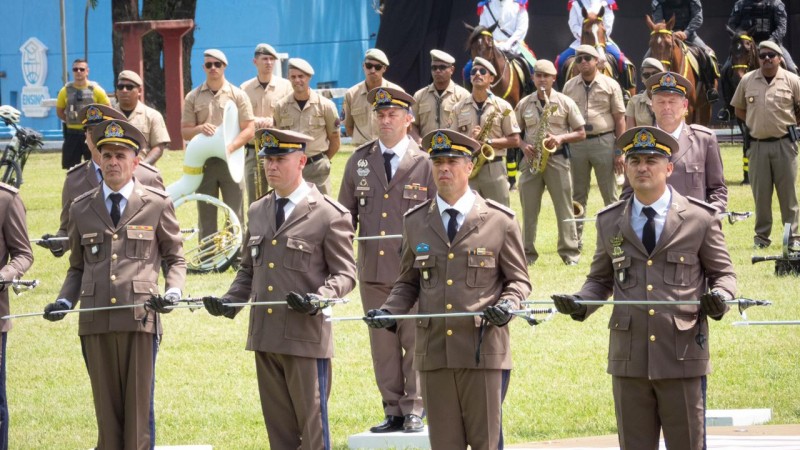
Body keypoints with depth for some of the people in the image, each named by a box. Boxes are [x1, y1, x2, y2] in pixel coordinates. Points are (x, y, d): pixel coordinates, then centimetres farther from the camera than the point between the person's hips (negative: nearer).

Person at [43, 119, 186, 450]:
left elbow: (175, 257, 12)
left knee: (139, 405, 0)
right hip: (96, 321, 2)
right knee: (106, 407, 4)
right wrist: (64, 301, 1)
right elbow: (77, 267, 18)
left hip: (139, 318, -2)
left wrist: (173, 291, -7)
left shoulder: (157, 204, 7)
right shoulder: (81, 209, 13)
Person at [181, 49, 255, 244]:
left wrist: (229, 148, -17)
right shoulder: (193, 98, 7)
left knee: (235, 217, -1)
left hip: (230, 161, -2)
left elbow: (249, 130, -2)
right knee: (206, 218, 5)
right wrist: (199, 128, -15)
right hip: (203, 162, 2)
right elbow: (185, 132, 7)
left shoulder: (238, 96, 2)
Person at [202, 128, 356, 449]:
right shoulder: (257, 212, 15)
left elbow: (344, 274, -4)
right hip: (265, 337, 6)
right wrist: (230, 302, 4)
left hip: (306, 336, -6)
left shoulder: (329, 215, -4)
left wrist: (318, 299, -23)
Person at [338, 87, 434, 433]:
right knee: (382, 344, 7)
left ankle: (414, 411, 10)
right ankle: (393, 411, 14)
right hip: (373, 271, 3)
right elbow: (346, 212, 14)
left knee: (415, 341, 2)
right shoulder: (359, 161, 8)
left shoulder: (425, 163, -2)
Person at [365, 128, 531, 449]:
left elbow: (518, 280, 7)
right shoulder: (415, 222, 11)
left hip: (483, 350, -3)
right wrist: (390, 312, -2)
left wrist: (507, 305, -15)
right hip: (433, 351, 3)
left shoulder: (500, 221, 3)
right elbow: (408, 282, 17)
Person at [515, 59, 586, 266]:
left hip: (557, 158, -2)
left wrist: (561, 138, -12)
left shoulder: (565, 103, 3)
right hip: (531, 159, 2)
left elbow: (581, 133, 4)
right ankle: (528, 253, 7)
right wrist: (523, 145, -6)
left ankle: (570, 253, -1)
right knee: (528, 208, 3)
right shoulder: (524, 105, 9)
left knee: (564, 207, -4)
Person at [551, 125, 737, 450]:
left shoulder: (701, 219, 3)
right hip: (628, 360, 3)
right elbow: (601, 279, 19)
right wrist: (581, 303, -2)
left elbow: (723, 273, 8)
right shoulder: (609, 222, 11)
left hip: (683, 359, -3)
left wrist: (719, 296, -15)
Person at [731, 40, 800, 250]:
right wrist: (757, 123, 5)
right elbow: (738, 109, 14)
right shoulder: (747, 81, 5)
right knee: (760, 192, 5)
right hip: (757, 144, 2)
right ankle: (761, 236, 13)